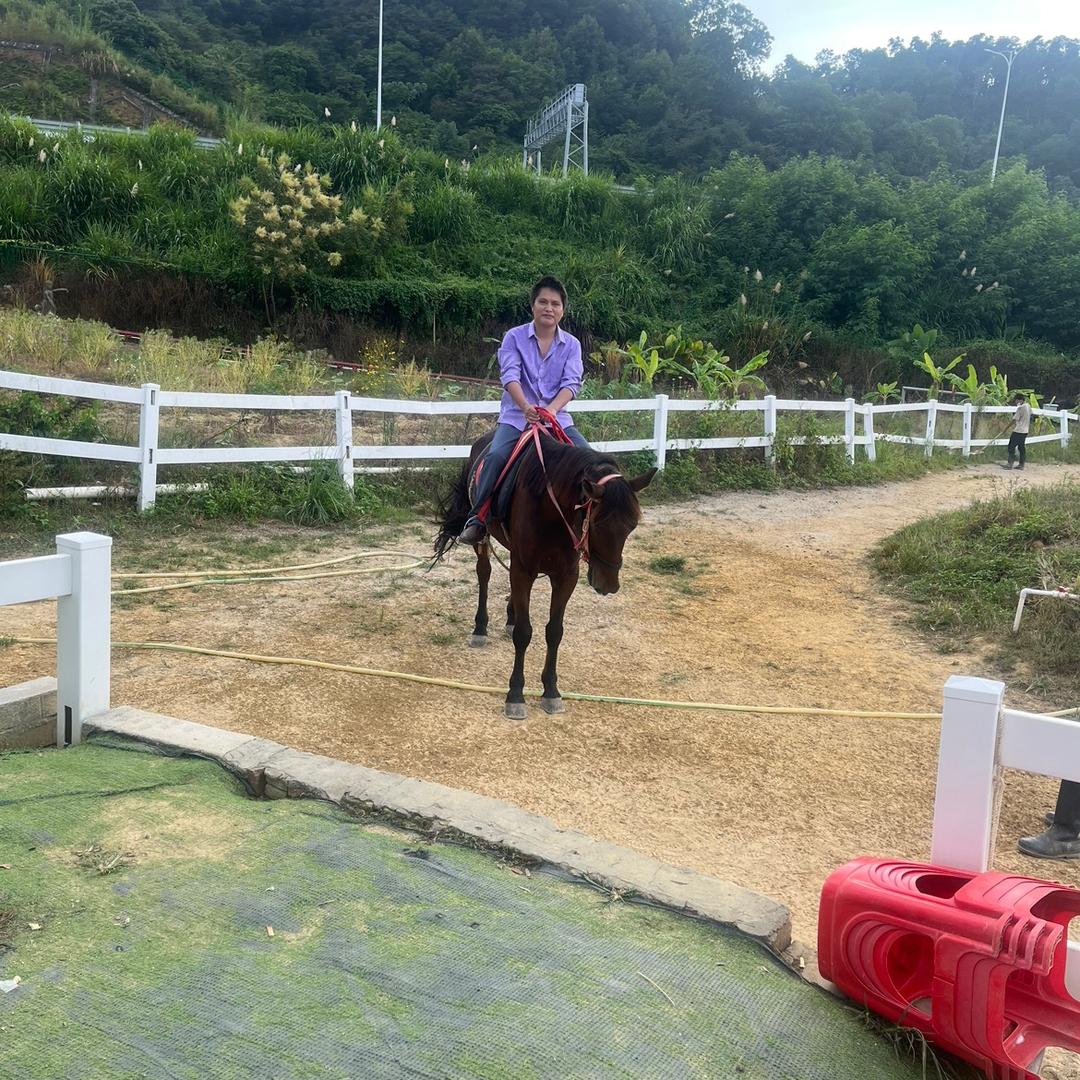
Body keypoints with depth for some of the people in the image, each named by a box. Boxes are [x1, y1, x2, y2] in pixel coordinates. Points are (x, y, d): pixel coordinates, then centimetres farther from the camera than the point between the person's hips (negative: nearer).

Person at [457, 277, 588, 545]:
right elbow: (510, 375, -13)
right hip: (516, 415, -2)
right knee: (496, 455, -28)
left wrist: (551, 409, -27)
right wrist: (526, 407, -32)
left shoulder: (572, 344, 6)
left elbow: (572, 382, -7)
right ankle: (476, 518, -18)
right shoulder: (514, 337, 1)